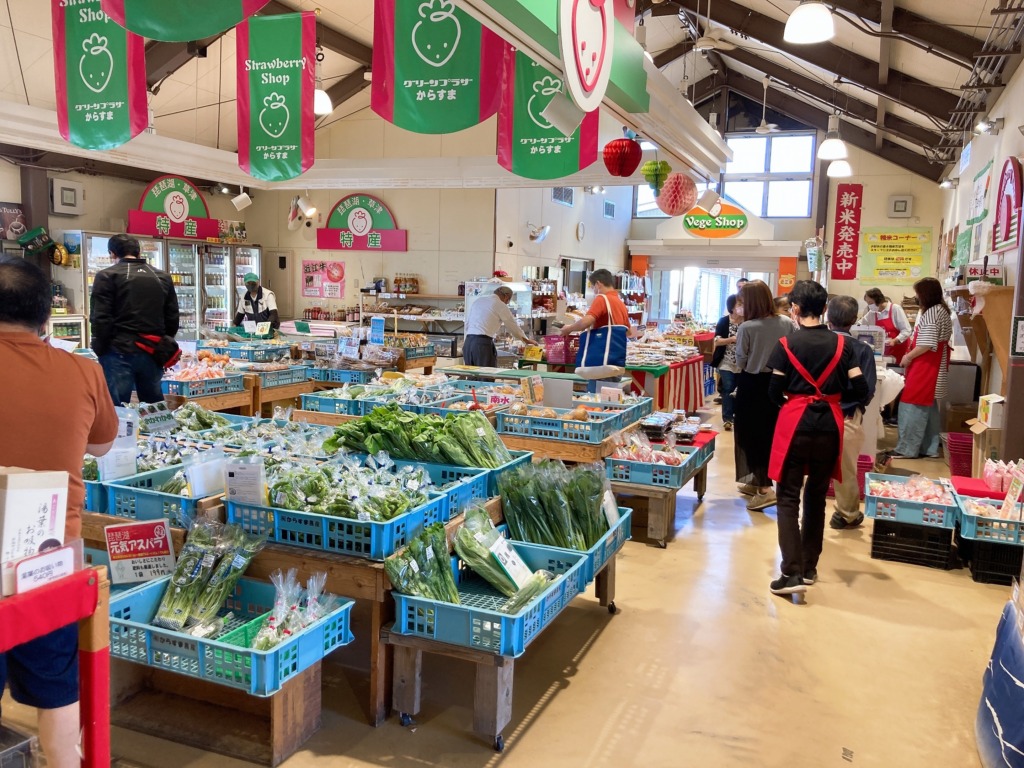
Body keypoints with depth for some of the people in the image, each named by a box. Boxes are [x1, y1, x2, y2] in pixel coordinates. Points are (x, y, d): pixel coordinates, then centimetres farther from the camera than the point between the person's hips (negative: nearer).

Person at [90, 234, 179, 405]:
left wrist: (100, 351, 2)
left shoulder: (107, 276, -3)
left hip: (119, 353, -4)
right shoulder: (163, 277, 11)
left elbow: (100, 319, -9)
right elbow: (172, 319, 12)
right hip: (152, 353, 5)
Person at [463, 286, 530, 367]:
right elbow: (513, 326, 8)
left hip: (468, 342, 7)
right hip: (483, 343, -6)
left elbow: (467, 323, 19)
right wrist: (526, 340, 22)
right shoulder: (501, 305, 0)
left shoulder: (478, 300, 18)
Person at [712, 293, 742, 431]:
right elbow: (717, 341, -9)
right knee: (728, 389, -3)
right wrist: (733, 339, -22)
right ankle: (727, 418, 3)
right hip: (727, 363, -2)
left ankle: (738, 416, 22)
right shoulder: (724, 321, -4)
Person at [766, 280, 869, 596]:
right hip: (830, 425, 4)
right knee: (817, 496, 16)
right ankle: (809, 567, 24)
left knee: (789, 498, 2)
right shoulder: (842, 343, 2)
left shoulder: (787, 344, -7)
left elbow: (775, 392, -5)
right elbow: (860, 391, -1)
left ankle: (792, 573, -7)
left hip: (795, 423, -3)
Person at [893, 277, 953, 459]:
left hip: (925, 368, -11)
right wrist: (911, 355, 12)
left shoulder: (932, 312, -17)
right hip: (932, 368, 11)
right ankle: (928, 448, 18)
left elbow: (926, 344, -23)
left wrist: (908, 357, -10)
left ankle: (907, 449, -5)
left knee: (912, 406, -8)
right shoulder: (941, 310, 16)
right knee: (928, 408, 13)